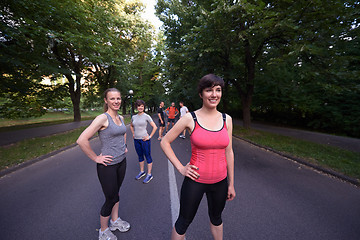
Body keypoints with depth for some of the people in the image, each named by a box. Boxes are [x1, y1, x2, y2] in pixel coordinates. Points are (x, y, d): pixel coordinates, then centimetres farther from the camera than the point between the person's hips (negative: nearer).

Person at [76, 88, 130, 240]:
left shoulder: (121, 118, 4)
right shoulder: (103, 118, -20)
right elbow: (81, 140, -26)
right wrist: (96, 158, -18)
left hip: (122, 162, 7)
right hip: (108, 165, -7)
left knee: (115, 194, 24)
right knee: (111, 199, 9)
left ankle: (115, 221, 47)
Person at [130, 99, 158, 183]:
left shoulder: (146, 116, -9)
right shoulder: (134, 117, 6)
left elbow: (155, 127, -10)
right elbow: (131, 126, 25)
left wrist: (150, 136, -12)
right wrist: (133, 134, 12)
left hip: (144, 139, -5)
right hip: (136, 140, 6)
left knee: (148, 157, 4)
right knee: (140, 156, 18)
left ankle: (149, 175, 16)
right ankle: (142, 172, 35)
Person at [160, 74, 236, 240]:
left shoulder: (227, 119, -2)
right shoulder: (190, 118, -14)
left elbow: (229, 152, 4)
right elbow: (165, 142, -6)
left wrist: (231, 184, 9)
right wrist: (180, 168, -10)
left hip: (220, 181, 4)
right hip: (196, 180, -3)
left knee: (216, 218, 28)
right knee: (183, 222, 17)